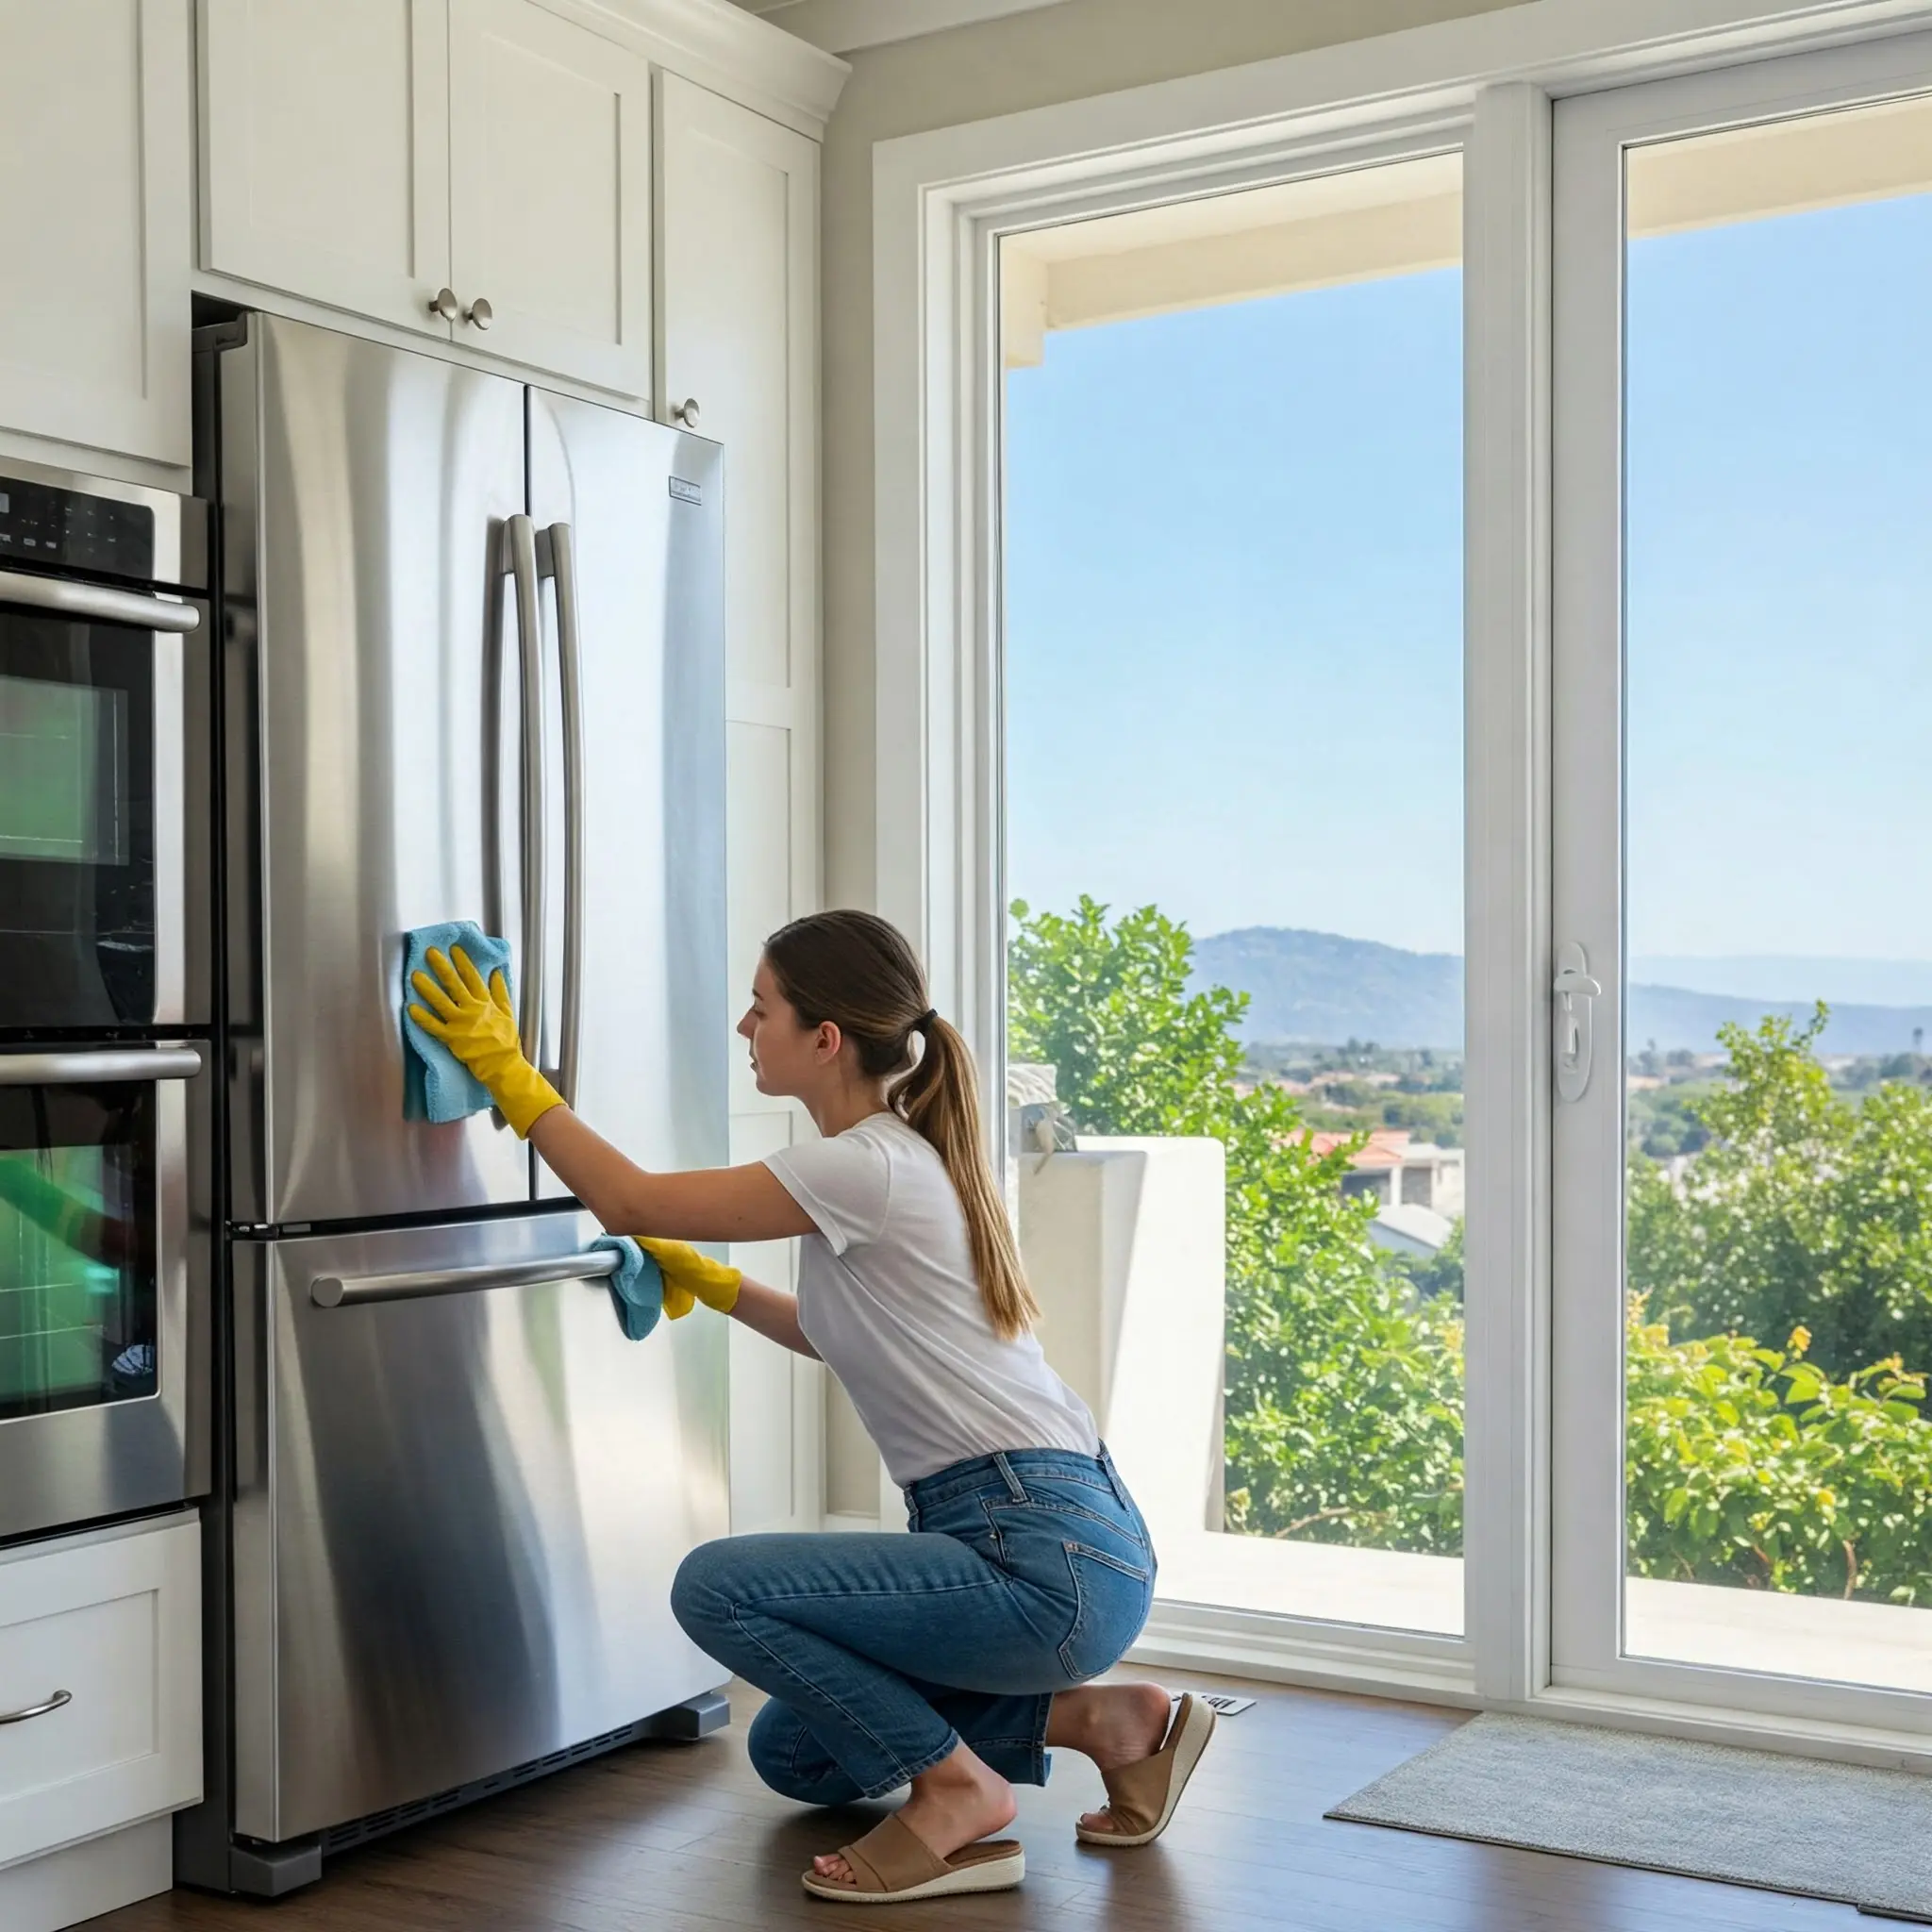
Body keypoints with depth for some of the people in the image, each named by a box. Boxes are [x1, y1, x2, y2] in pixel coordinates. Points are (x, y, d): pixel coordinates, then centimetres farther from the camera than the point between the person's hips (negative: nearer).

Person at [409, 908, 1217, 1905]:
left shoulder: (870, 1169, -18)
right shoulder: (892, 1158, 12)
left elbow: (628, 1201, -13)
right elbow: (840, 1333, 28)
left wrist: (506, 1069, -5)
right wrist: (713, 1285, 21)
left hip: (1047, 1559, -10)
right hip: (1021, 1540, 10)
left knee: (717, 1588, -16)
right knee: (792, 1754, 18)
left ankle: (957, 1789, -3)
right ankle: (1104, 1719, 15)